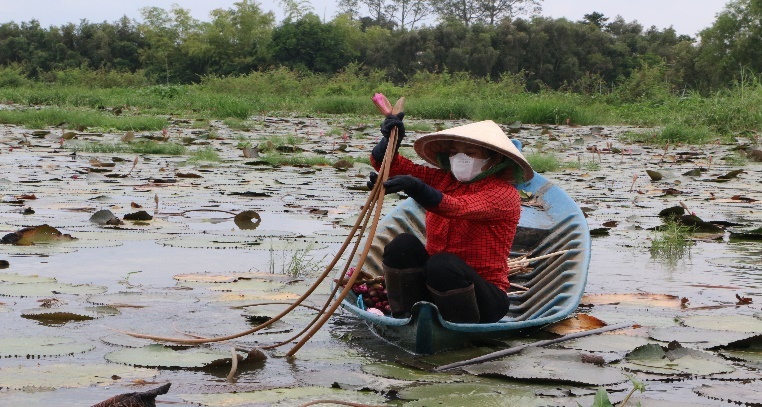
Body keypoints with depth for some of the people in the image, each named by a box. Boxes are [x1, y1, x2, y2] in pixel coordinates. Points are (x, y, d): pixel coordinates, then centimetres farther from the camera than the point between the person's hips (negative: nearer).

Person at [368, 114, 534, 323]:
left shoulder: (504, 193, -11)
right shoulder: (443, 179, 9)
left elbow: (458, 208, -32)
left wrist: (417, 189, -48)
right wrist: (390, 140, -17)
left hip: (484, 297, -5)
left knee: (443, 264, -35)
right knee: (403, 245, -20)